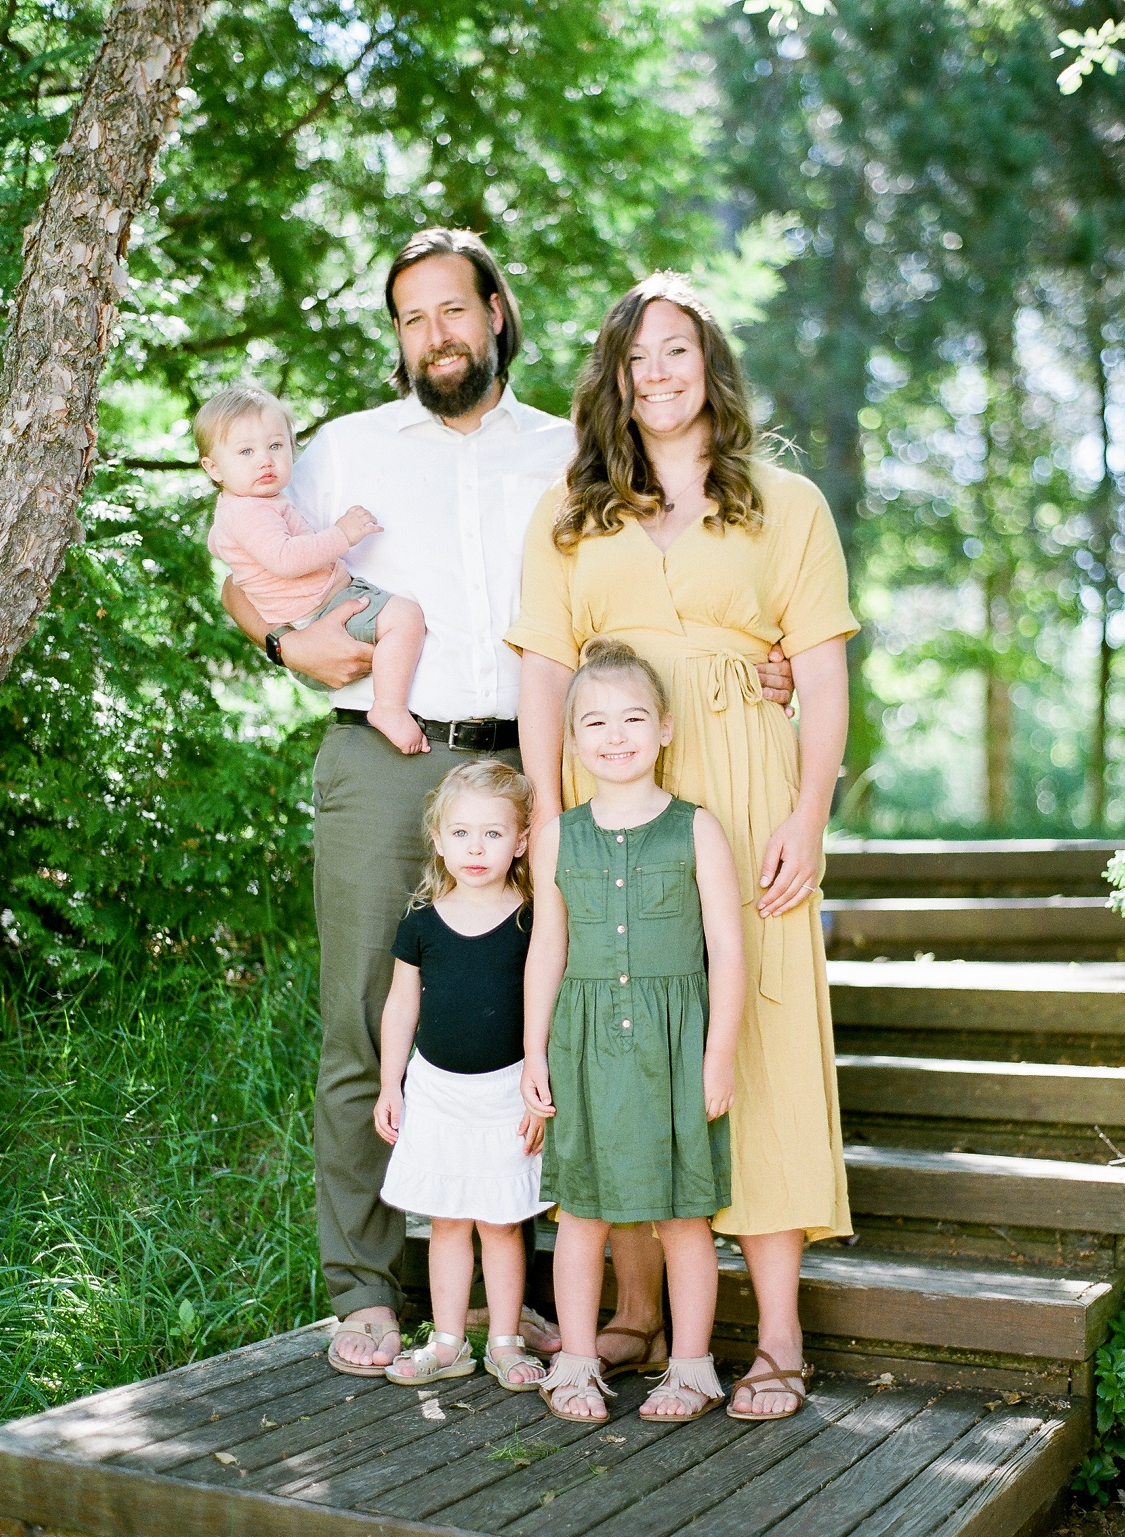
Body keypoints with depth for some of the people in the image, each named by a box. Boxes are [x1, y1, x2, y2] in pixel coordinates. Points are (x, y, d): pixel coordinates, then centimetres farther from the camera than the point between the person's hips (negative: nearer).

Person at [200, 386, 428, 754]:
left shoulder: (231, 510, 16)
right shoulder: (249, 512, -21)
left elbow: (215, 543, 38)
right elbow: (285, 558, -37)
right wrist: (341, 535, -30)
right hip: (317, 613, -12)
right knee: (406, 617, -29)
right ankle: (390, 709, -29)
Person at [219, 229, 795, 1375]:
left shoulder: (567, 457, 16)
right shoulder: (349, 449, 15)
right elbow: (247, 578, 18)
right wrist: (289, 641, -3)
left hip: (521, 766, 1)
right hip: (381, 769, 0)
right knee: (365, 1030, -2)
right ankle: (362, 1290, 8)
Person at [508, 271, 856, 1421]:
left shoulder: (786, 505, 12)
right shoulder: (569, 514, 16)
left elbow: (825, 678, 4)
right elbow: (543, 677, 8)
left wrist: (806, 818, -8)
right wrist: (549, 823, -4)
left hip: (741, 796, -2)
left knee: (754, 1035, -6)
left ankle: (778, 1339, 1)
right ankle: (637, 1316, 13)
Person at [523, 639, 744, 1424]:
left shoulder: (696, 829, -2)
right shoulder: (559, 837, 6)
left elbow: (728, 949, -3)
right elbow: (547, 949, 9)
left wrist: (721, 1053, -7)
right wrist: (535, 1051, 6)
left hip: (673, 1042, -2)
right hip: (585, 1041, 2)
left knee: (684, 1212, 5)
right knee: (582, 1206, 8)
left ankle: (691, 1366, 19)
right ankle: (577, 1362, 22)